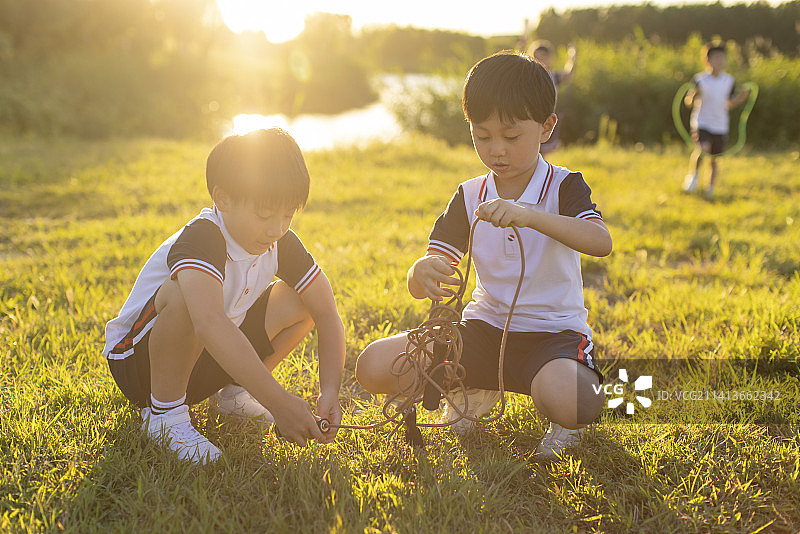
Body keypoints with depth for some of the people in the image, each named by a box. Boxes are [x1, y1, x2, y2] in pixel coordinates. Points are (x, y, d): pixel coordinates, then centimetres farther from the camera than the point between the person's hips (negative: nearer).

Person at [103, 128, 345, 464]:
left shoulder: (282, 244, -10)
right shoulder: (200, 239, -32)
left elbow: (328, 316, -10)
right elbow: (210, 324, -49)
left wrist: (330, 391, -26)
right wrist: (278, 402, -53)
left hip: (205, 362, 6)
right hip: (137, 361, -6)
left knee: (301, 301, -9)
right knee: (184, 294, -37)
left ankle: (233, 392, 9)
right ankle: (164, 412, -17)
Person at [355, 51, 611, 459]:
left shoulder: (563, 187, -6)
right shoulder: (469, 197, 3)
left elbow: (601, 241, -28)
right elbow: (419, 285, -3)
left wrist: (530, 216, -41)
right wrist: (423, 273, -30)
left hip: (553, 330, -4)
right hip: (484, 326, 4)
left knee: (569, 404, -39)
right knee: (373, 368, -13)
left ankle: (566, 418, 2)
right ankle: (471, 391, 13)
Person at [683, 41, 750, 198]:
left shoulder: (729, 81, 4)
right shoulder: (699, 79, -8)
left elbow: (728, 104, 15)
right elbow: (688, 103, -6)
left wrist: (740, 98, -3)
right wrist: (692, 96, -27)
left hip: (720, 126, 4)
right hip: (701, 124, -4)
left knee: (713, 158, 9)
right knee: (702, 148, -27)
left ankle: (710, 188, 27)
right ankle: (693, 175, -2)